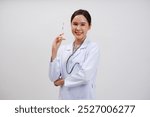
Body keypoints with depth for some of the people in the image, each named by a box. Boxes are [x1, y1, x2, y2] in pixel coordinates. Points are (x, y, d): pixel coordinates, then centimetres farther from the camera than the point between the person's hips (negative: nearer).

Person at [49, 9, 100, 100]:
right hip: (65, 99, 5)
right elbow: (54, 77, -1)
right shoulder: (63, 49, 7)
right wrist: (54, 50, -9)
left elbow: (85, 75, -19)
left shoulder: (93, 48, -6)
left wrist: (62, 81, -6)